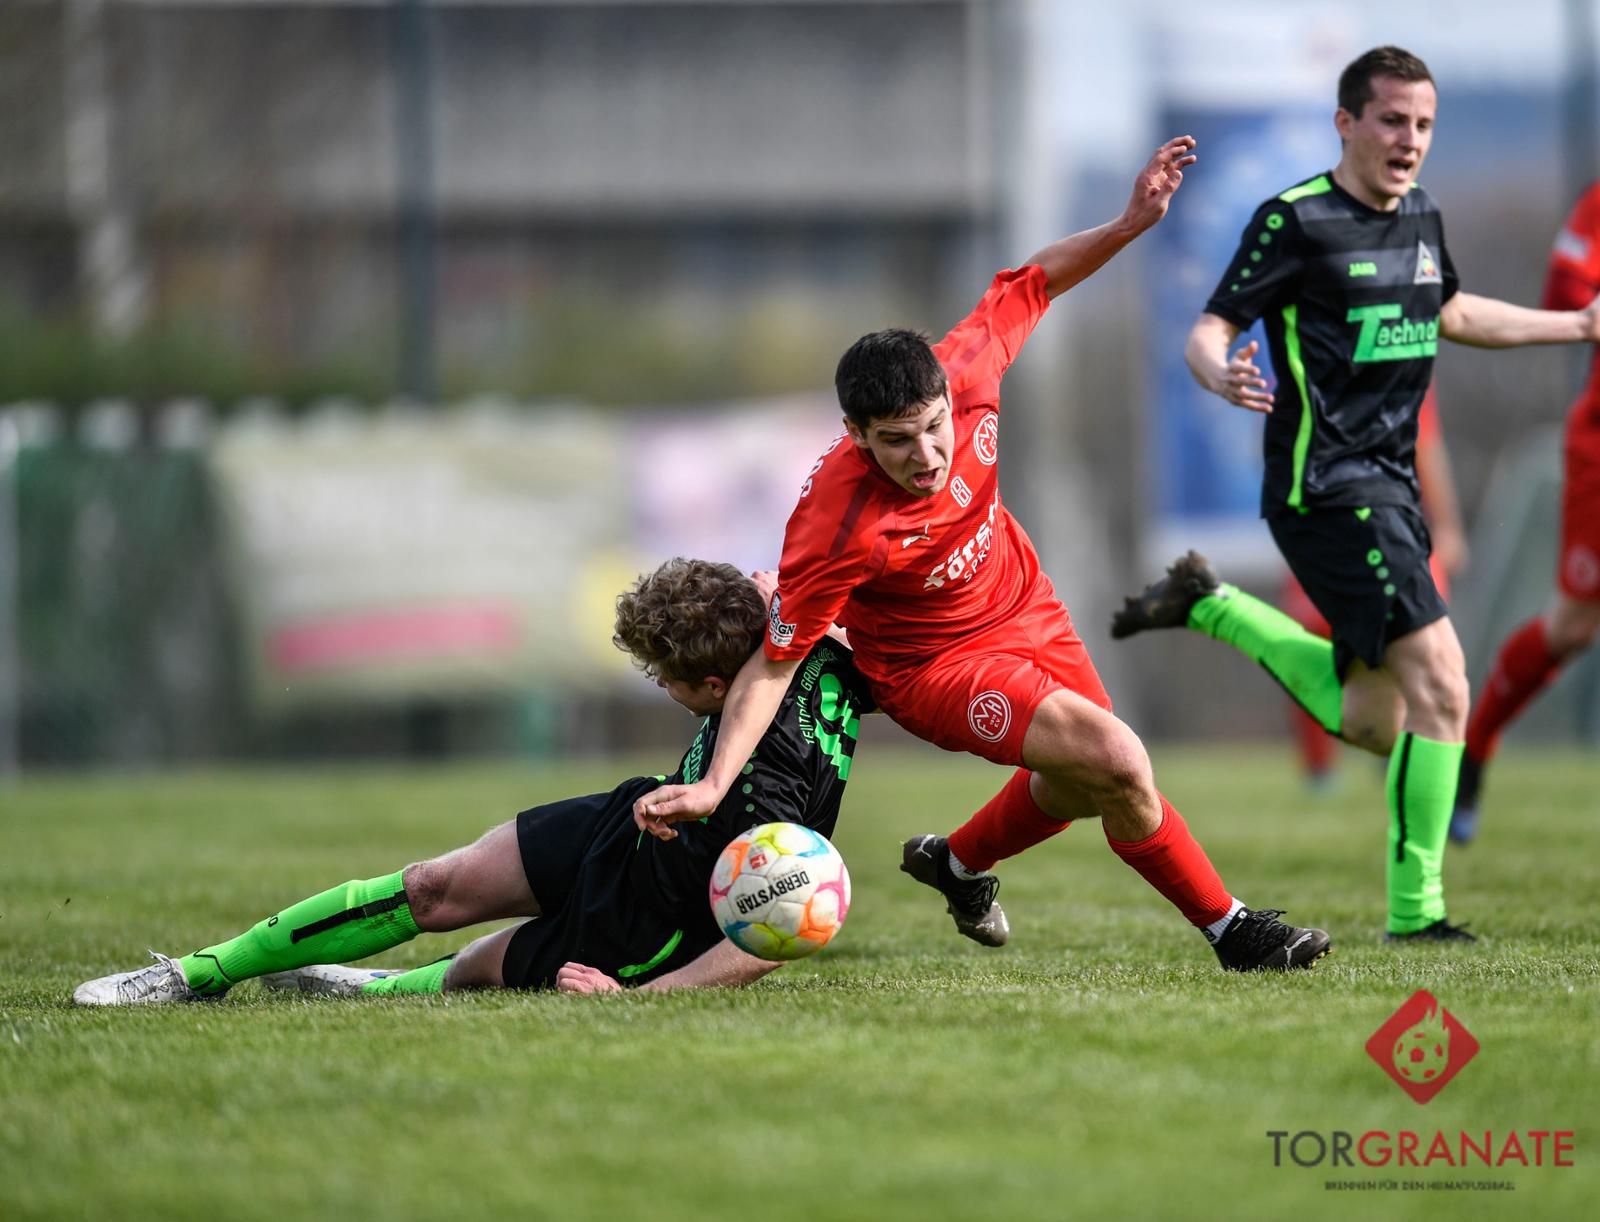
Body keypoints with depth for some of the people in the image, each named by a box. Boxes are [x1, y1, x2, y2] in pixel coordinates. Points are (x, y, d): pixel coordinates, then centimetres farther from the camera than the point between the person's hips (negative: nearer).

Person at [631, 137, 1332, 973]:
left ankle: (959, 862, 59)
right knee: (1117, 763, -24)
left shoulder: (959, 371, -26)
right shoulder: (837, 526, -38)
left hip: (1025, 611, 7)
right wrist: (713, 785, -38)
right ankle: (1230, 929, -2)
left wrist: (1129, 224, -16)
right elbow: (774, 662, -30)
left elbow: (1030, 284, -6)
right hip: (932, 663, -7)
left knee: (1078, 789, 28)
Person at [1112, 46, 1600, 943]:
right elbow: (1209, 332, -12)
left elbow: (1452, 314, 30)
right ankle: (1417, 909, -9)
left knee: (1372, 724, 12)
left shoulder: (1422, 218, 11)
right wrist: (1223, 376, -35)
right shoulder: (1295, 221, -11)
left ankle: (1211, 606, 27)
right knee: (1440, 683, -17)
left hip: (1390, 490, 8)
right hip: (1327, 489, -8)